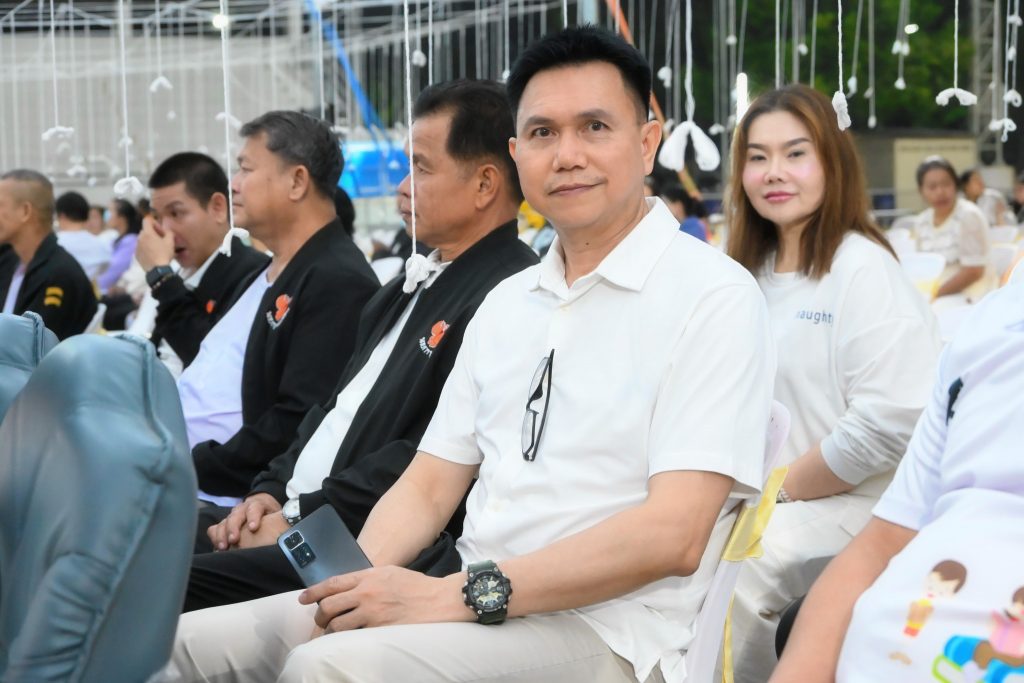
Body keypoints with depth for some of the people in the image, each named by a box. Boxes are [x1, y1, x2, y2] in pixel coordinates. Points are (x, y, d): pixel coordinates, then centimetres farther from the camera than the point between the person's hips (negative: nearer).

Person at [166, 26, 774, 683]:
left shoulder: (713, 297, -7)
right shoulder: (506, 303, 16)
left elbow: (672, 536, -17)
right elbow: (429, 486, 15)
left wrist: (457, 594, -21)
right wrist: (355, 576, -7)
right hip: (470, 602, 7)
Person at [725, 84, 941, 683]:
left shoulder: (864, 269, -11)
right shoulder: (752, 272, 13)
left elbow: (888, 424, -19)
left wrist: (786, 487, -11)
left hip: (849, 501, -7)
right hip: (764, 498, 7)